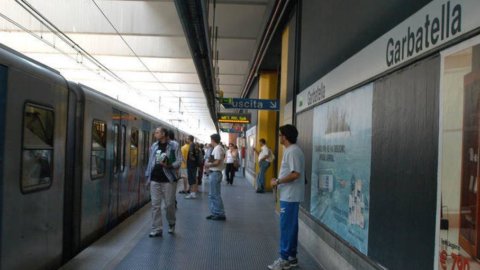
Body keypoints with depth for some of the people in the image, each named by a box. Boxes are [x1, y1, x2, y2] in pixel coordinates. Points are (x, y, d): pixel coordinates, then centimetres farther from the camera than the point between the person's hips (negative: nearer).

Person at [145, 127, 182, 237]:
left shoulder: (173, 146, -4)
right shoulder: (154, 146, 11)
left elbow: (179, 161, -6)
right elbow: (150, 162, 15)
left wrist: (169, 166, -23)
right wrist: (148, 177, 12)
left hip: (168, 180, -4)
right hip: (155, 180, 4)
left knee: (169, 204, 4)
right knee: (155, 205, 2)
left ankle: (171, 224, 29)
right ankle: (156, 229, 10)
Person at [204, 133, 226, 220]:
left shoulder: (217, 149, -16)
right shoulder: (219, 148, 14)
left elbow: (217, 162, -22)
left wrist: (208, 165, -8)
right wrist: (209, 164, 6)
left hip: (215, 173, -10)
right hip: (214, 173, 10)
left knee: (216, 195, -5)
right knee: (212, 195, 14)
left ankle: (220, 214, 1)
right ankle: (215, 213, 19)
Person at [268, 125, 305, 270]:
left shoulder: (293, 151, -18)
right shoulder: (290, 150, 14)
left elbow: (295, 174, -25)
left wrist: (278, 181, -17)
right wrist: (279, 181, 10)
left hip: (290, 196, -10)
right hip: (289, 195, 10)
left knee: (286, 227, -3)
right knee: (291, 226, 13)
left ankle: (285, 258, 4)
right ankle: (291, 257, 21)